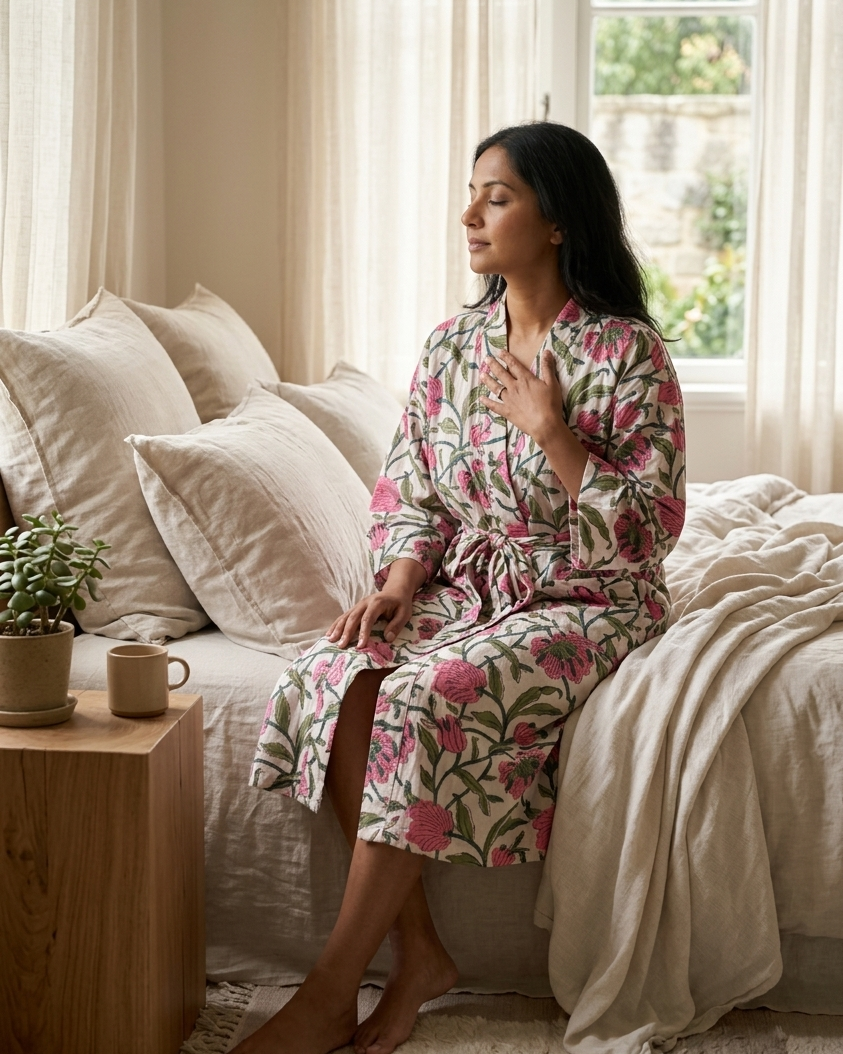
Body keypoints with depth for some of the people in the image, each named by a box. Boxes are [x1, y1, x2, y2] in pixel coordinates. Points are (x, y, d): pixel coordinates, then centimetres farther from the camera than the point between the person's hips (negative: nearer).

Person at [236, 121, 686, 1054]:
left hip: (583, 602, -5)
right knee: (334, 678, -26)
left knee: (431, 695, -33)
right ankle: (417, 950, -16)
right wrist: (397, 581, -9)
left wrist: (548, 428, -18)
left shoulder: (627, 352, -8)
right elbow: (409, 493, 10)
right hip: (462, 589, 5)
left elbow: (649, 530, -12)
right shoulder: (451, 345, 9)